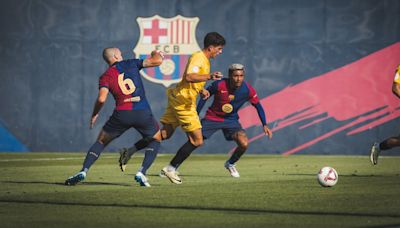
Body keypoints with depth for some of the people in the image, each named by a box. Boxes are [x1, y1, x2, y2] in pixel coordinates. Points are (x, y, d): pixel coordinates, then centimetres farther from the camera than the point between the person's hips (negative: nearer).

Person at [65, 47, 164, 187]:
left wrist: (94, 115, 7)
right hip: (143, 113, 0)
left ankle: (83, 172, 2)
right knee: (155, 140, 24)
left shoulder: (105, 77, 7)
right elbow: (157, 61, 7)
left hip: (121, 114, 0)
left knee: (101, 142, 19)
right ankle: (142, 173, 4)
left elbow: (101, 98, -8)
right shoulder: (131, 64, 9)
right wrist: (157, 54, 30)